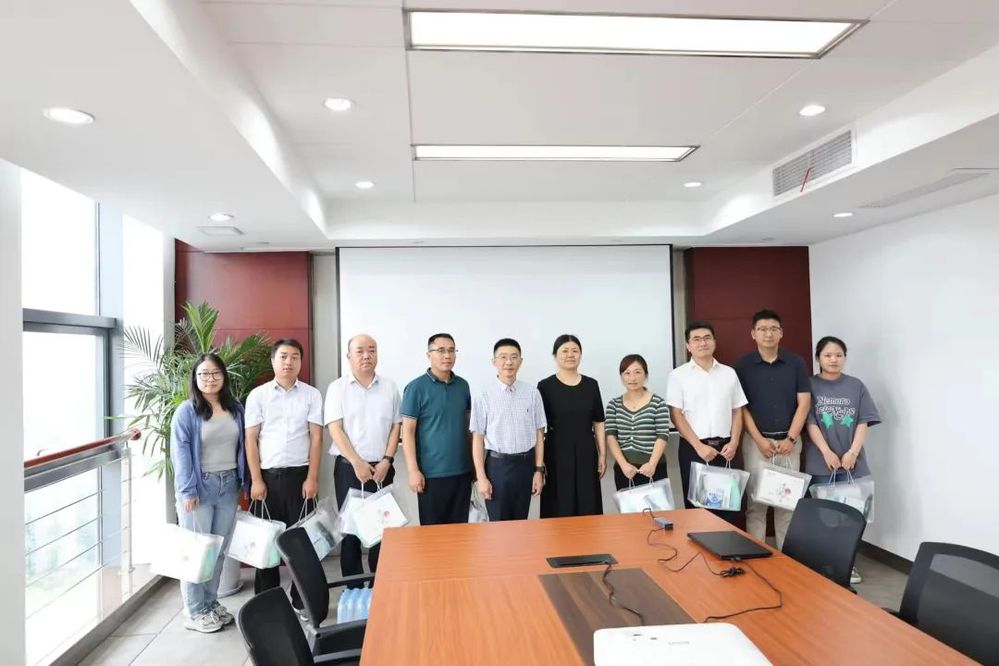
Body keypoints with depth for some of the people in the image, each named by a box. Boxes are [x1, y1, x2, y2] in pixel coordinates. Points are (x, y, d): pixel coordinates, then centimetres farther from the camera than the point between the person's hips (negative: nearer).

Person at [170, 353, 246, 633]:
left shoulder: (235, 408, 8)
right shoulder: (186, 411, -7)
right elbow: (180, 453, -11)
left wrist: (243, 482, 9)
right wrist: (188, 491, -16)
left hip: (229, 485, 5)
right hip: (200, 486, -5)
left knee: (220, 547, 12)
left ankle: (211, 602, 26)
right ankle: (194, 611, 15)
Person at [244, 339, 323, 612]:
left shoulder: (312, 395, 4)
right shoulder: (258, 395, 4)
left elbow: (316, 438, 1)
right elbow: (251, 439, 2)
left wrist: (312, 477, -5)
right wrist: (256, 480, -4)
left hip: (299, 474, 0)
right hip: (267, 475, 1)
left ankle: (302, 600, 15)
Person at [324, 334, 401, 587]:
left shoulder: (390, 387, 6)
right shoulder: (337, 388, 0)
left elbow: (396, 426, 6)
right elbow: (335, 429, -6)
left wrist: (386, 460, -5)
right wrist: (357, 462, -13)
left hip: (381, 468, 2)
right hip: (349, 468, -2)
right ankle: (354, 586, 16)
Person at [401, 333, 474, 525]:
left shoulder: (463, 385, 7)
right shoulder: (416, 387, -7)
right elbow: (408, 431, -8)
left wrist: (475, 462, 12)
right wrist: (413, 470, -13)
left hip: (462, 470, 5)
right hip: (432, 473, -4)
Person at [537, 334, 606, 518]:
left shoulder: (591, 385, 6)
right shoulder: (545, 386, -3)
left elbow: (598, 423, 9)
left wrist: (602, 455, 5)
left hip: (586, 453, 3)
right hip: (557, 455, -3)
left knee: (588, 509, 8)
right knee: (560, 509, 3)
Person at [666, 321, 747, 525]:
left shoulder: (729, 373, 9)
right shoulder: (678, 375, -2)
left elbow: (737, 412, 11)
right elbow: (676, 415, -6)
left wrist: (733, 443, -2)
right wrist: (699, 446, -12)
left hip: (725, 448, 3)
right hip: (693, 448, -3)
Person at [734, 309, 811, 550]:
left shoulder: (795, 363, 2)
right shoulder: (743, 365, -2)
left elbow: (804, 402, 0)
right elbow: (741, 407, -3)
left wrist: (791, 438, -8)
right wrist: (759, 440, -10)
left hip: (789, 441, 2)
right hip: (756, 441, -2)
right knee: (756, 500, 1)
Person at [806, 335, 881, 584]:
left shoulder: (856, 386, 7)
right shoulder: (810, 386, 0)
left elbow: (863, 422, 2)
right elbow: (810, 422, -5)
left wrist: (852, 452, -9)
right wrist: (827, 452, -14)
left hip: (852, 461, 2)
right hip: (820, 461, -2)